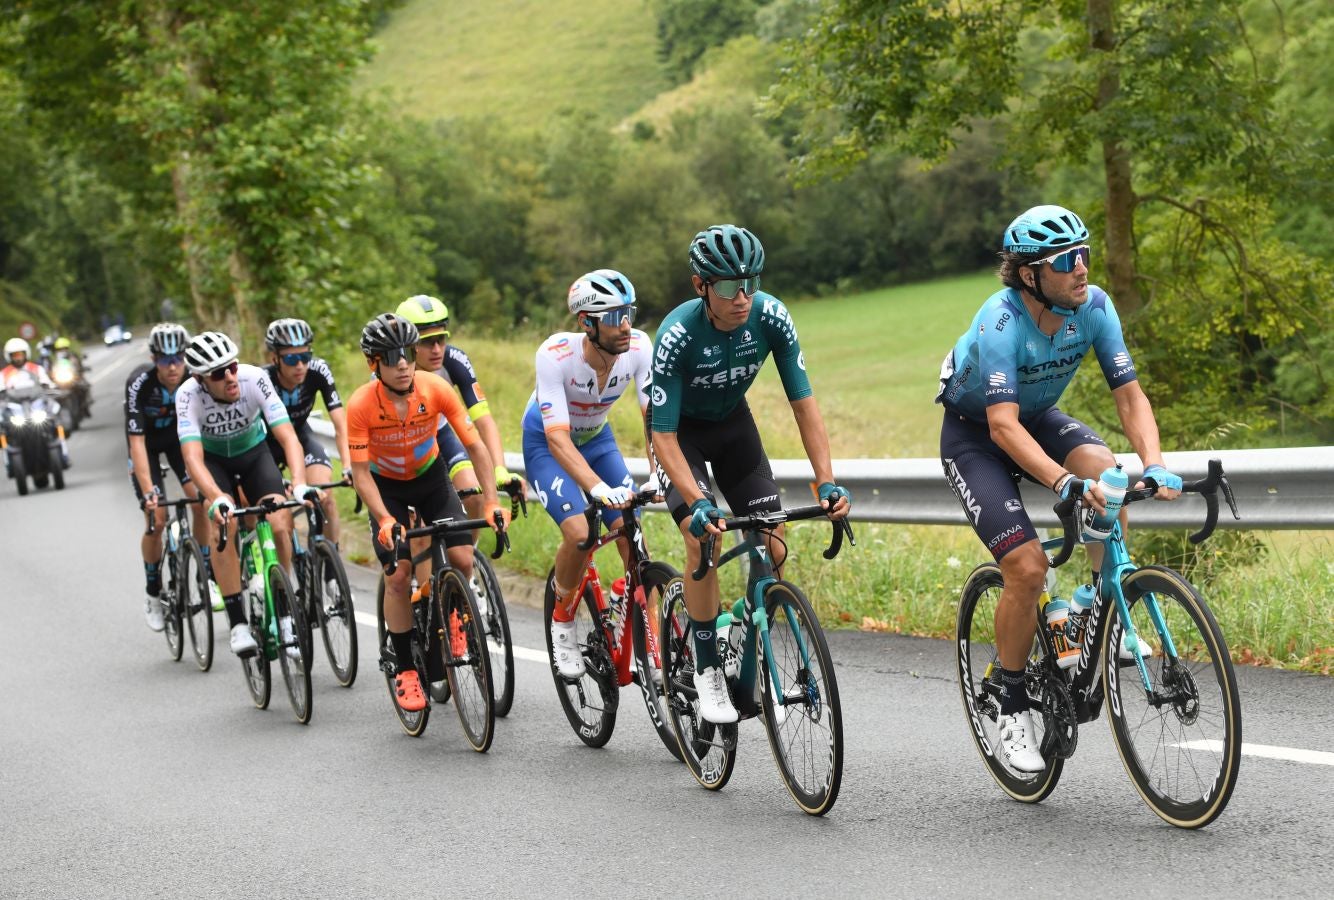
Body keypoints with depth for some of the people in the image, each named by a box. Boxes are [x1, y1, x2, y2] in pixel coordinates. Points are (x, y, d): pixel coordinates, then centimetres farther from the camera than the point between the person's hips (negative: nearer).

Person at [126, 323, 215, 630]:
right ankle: (153, 592, 8)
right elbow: (137, 441, -35)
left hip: (179, 435, 2)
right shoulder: (139, 383, -34)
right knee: (157, 518, -11)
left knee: (201, 501, -17)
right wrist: (148, 492, -42)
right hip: (147, 442, -2)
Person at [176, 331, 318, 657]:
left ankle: (282, 616, 1)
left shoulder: (255, 379, -31)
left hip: (254, 453, 1)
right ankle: (237, 624, -24)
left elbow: (288, 437, -36)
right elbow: (193, 457, -42)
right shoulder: (189, 395, -32)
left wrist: (299, 484, -53)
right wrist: (217, 499, -59)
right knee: (223, 524, -28)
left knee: (280, 526, -19)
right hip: (214, 460, -1)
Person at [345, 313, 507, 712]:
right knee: (398, 572, -15)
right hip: (386, 485, -2)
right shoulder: (361, 405, -29)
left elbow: (475, 445, -19)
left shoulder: (436, 388, -25)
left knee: (463, 560, -14)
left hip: (431, 477, 2)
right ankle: (405, 669, -1)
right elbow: (360, 474, -24)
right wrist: (384, 520, -37)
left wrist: (492, 501, -28)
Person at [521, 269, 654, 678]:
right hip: (546, 443, -4)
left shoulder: (638, 347, -25)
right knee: (579, 533, -24)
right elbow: (558, 438, -40)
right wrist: (599, 488, -54)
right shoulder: (556, 354, -35)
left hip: (596, 438, 4)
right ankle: (562, 623, 1)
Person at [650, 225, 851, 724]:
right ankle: (707, 669, -8)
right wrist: (697, 503, -44)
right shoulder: (677, 335, -34)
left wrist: (827, 481, -27)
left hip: (732, 422, 4)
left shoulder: (771, 317, -25)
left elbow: (803, 402, -17)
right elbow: (664, 436, -31)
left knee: (772, 551, -7)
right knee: (703, 540, -22)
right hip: (681, 429, -4)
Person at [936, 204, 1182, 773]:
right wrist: (1063, 482, -56)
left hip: (1038, 417, 5)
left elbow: (1129, 395, -18)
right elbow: (1003, 426, -42)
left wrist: (1154, 464, -36)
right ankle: (1012, 707, 0)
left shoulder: (1093, 306, -19)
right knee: (1027, 566, -19)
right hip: (973, 432, -4)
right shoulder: (1002, 321, -33)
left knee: (1103, 471, -29)